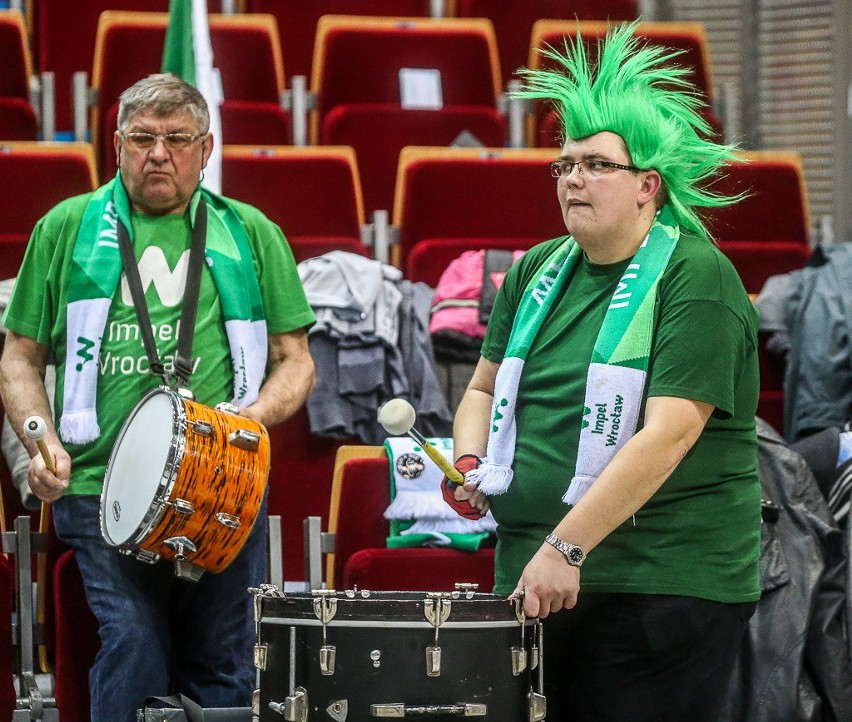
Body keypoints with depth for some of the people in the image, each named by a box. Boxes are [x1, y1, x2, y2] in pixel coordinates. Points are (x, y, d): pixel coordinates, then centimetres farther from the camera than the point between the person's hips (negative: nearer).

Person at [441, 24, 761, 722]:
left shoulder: (696, 279, -9)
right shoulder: (539, 272, 13)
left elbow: (669, 433, -19)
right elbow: (486, 388, 24)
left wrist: (568, 547, -25)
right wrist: (470, 466, 2)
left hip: (664, 586, -6)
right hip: (533, 578, 6)